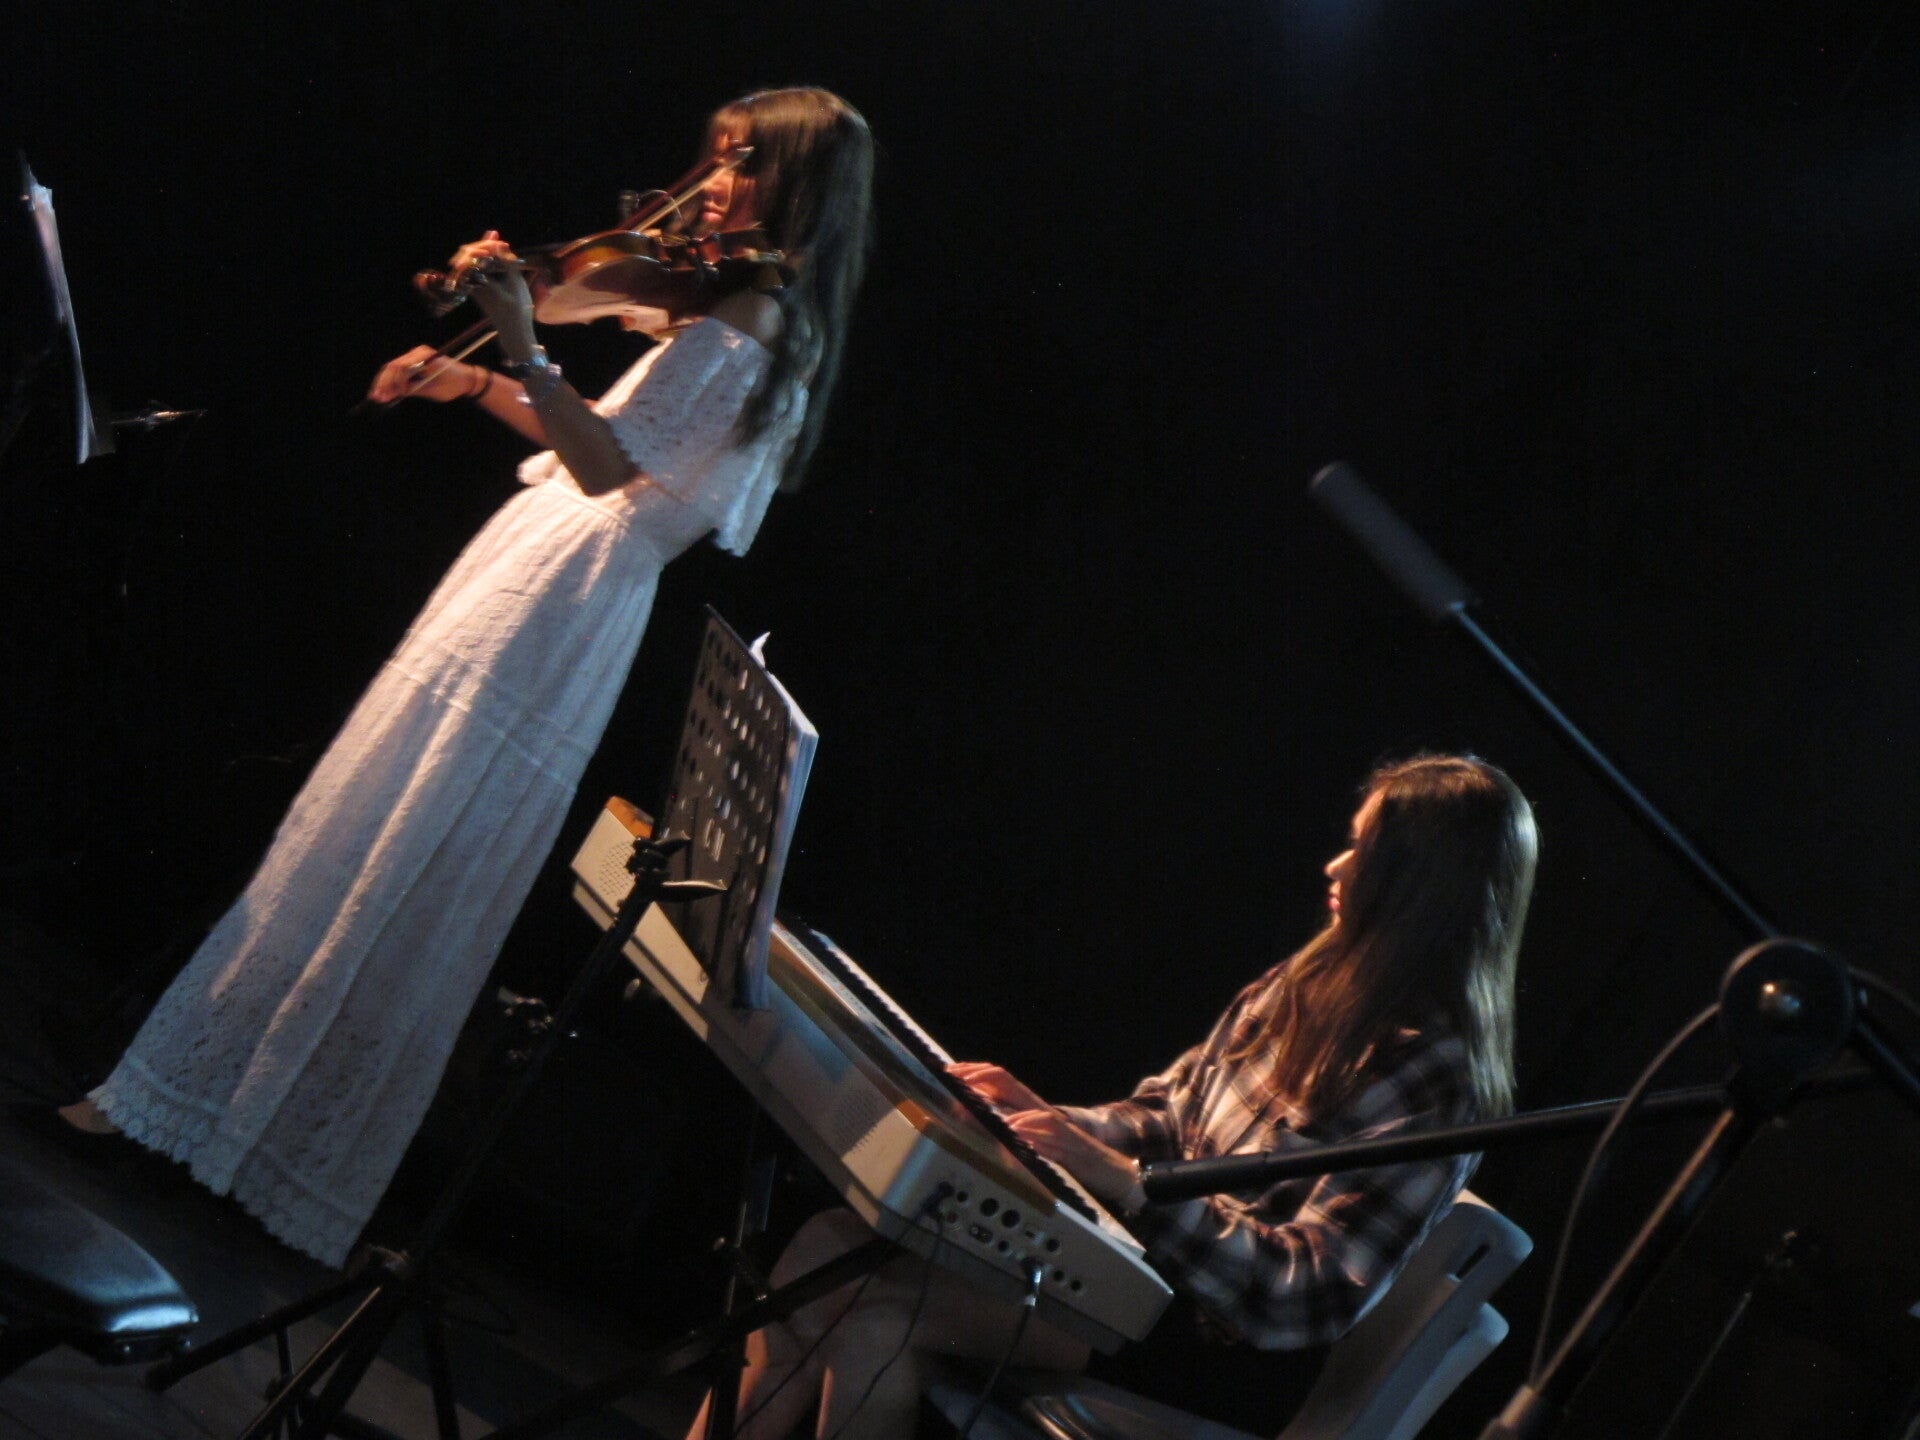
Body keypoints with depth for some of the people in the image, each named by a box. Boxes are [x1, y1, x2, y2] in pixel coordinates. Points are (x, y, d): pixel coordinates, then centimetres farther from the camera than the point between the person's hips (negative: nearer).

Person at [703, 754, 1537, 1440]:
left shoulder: (1434, 1083, -17)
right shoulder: (1311, 988, 8)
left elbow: (1310, 1294, -23)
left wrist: (1122, 1181, -29)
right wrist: (1052, 1120, -2)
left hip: (1215, 1353, -8)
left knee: (877, 1312, -23)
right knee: (831, 1243, -12)